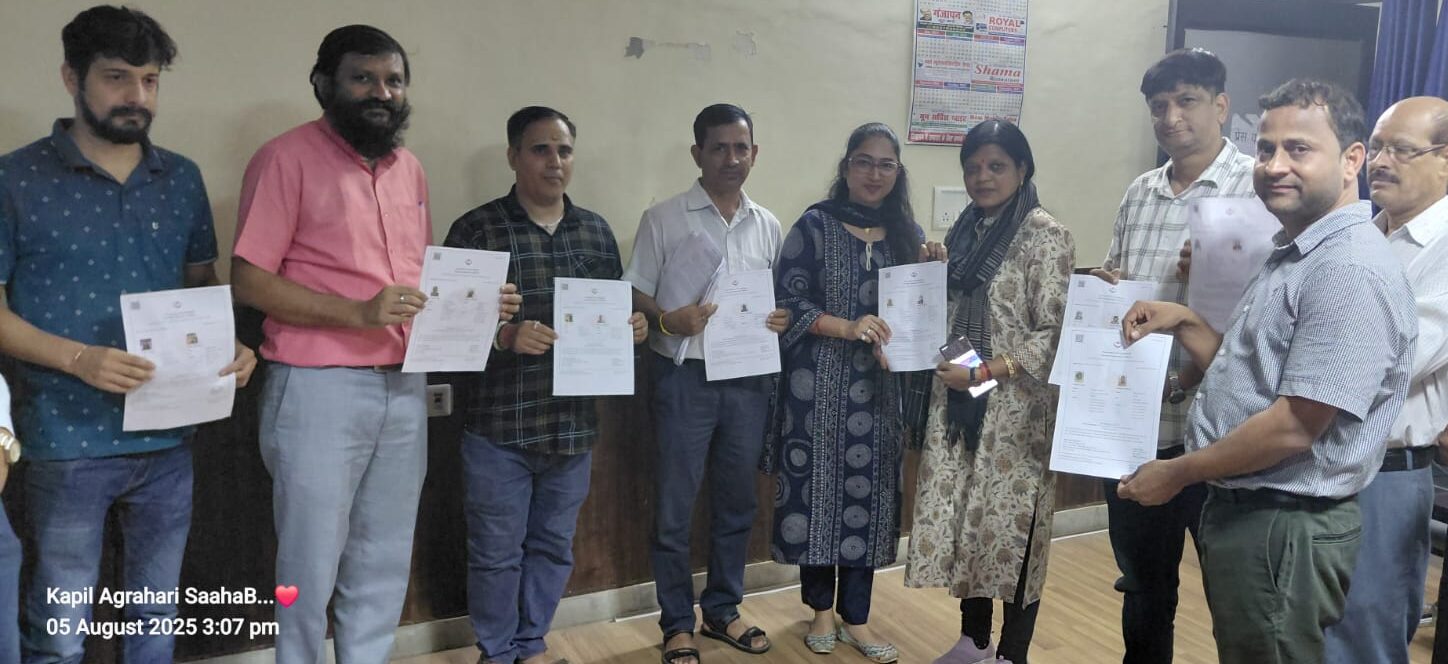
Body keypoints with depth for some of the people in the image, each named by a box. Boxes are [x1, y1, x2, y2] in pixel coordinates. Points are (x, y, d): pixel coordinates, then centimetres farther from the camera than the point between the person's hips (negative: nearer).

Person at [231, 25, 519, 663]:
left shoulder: (409, 167, 13)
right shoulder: (287, 157, -7)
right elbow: (250, 280, -12)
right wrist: (360, 314, -22)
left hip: (404, 387, 6)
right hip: (319, 389, -6)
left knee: (384, 562, 15)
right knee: (311, 565, 7)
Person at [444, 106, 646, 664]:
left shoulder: (597, 231, 9)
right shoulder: (477, 229, -6)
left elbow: (612, 312, 17)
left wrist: (630, 327, -5)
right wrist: (505, 336, -24)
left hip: (574, 423, 5)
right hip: (499, 425, -4)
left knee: (554, 545, 16)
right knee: (496, 551, 8)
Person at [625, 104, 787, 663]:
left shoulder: (768, 225, 10)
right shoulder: (663, 220, -3)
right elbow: (635, 295, -3)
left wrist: (782, 318, -5)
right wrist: (668, 320, -23)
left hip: (749, 378, 4)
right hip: (686, 378, -4)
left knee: (736, 501, 14)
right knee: (675, 507, 4)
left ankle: (723, 610, 31)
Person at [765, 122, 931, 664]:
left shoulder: (907, 232, 8)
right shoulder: (815, 225, -4)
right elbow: (787, 301, -10)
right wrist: (848, 327, -21)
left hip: (880, 387, 3)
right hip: (819, 384, -3)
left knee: (869, 492, 7)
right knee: (818, 489, 4)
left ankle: (856, 616, 21)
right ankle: (821, 609, 24)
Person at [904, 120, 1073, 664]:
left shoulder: (1045, 236, -10)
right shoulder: (965, 230, 11)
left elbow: (1055, 332, -15)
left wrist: (986, 372, -20)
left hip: (1015, 409, -6)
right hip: (956, 402, 7)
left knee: (1012, 525, 3)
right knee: (960, 518, 12)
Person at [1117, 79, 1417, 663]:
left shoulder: (1350, 270, -22)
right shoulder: (1292, 254, 12)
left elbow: (1295, 426, -25)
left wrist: (1178, 473, -15)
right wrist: (1183, 323, 2)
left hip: (1286, 528, -10)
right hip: (1241, 509, 10)